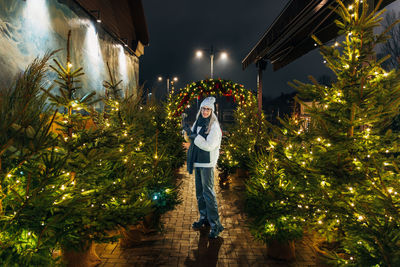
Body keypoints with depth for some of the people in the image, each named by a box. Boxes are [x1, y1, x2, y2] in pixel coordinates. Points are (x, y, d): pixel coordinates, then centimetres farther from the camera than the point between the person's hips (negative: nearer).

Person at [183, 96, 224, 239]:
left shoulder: (214, 126, -11)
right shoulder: (198, 122, 11)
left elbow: (209, 146, -19)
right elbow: (190, 138, 19)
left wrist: (195, 137, -16)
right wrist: (187, 131, -1)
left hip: (207, 163, -8)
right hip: (197, 162, 8)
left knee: (208, 192, -9)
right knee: (199, 192, 14)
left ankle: (215, 224, -2)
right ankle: (204, 218, 28)